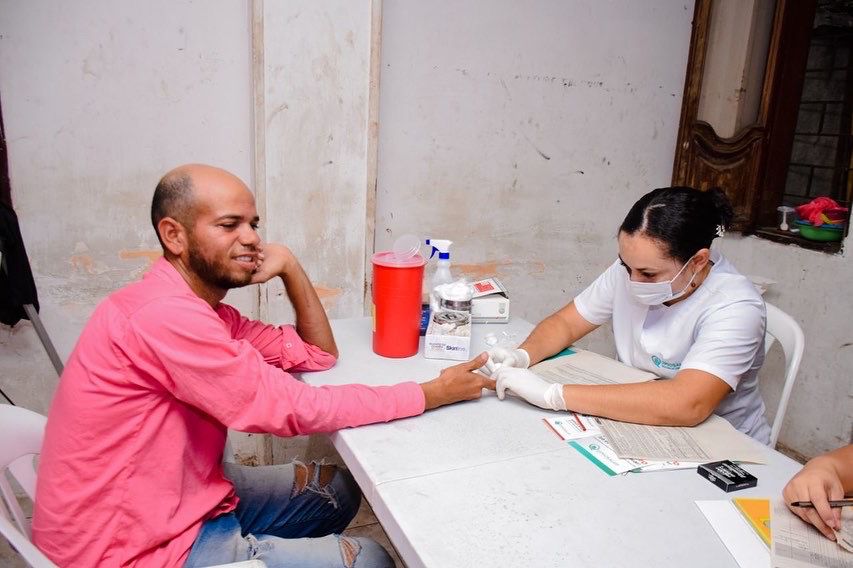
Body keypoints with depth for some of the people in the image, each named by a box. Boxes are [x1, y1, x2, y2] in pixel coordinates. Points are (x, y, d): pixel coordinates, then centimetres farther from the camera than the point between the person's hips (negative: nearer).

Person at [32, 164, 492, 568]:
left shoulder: (200, 307, 4)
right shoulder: (165, 316, -27)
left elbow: (318, 355, 5)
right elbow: (295, 410, -26)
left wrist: (289, 267, -9)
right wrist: (434, 394, -20)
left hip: (182, 499, 9)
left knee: (334, 487, 17)